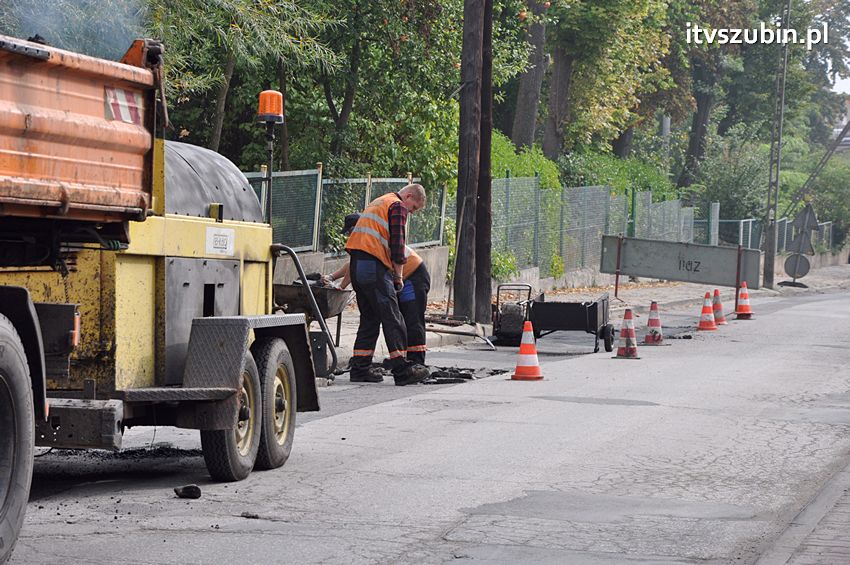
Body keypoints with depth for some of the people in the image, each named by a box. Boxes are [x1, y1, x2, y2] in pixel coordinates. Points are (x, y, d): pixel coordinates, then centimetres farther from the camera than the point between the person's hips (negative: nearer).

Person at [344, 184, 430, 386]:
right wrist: (399, 276, -2)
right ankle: (402, 370, -9)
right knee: (392, 318, -7)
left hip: (356, 264, 9)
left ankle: (360, 369, 12)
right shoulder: (398, 206, -2)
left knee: (369, 318, 14)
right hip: (375, 267, -9)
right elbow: (397, 243, -10)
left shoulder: (377, 203, 27)